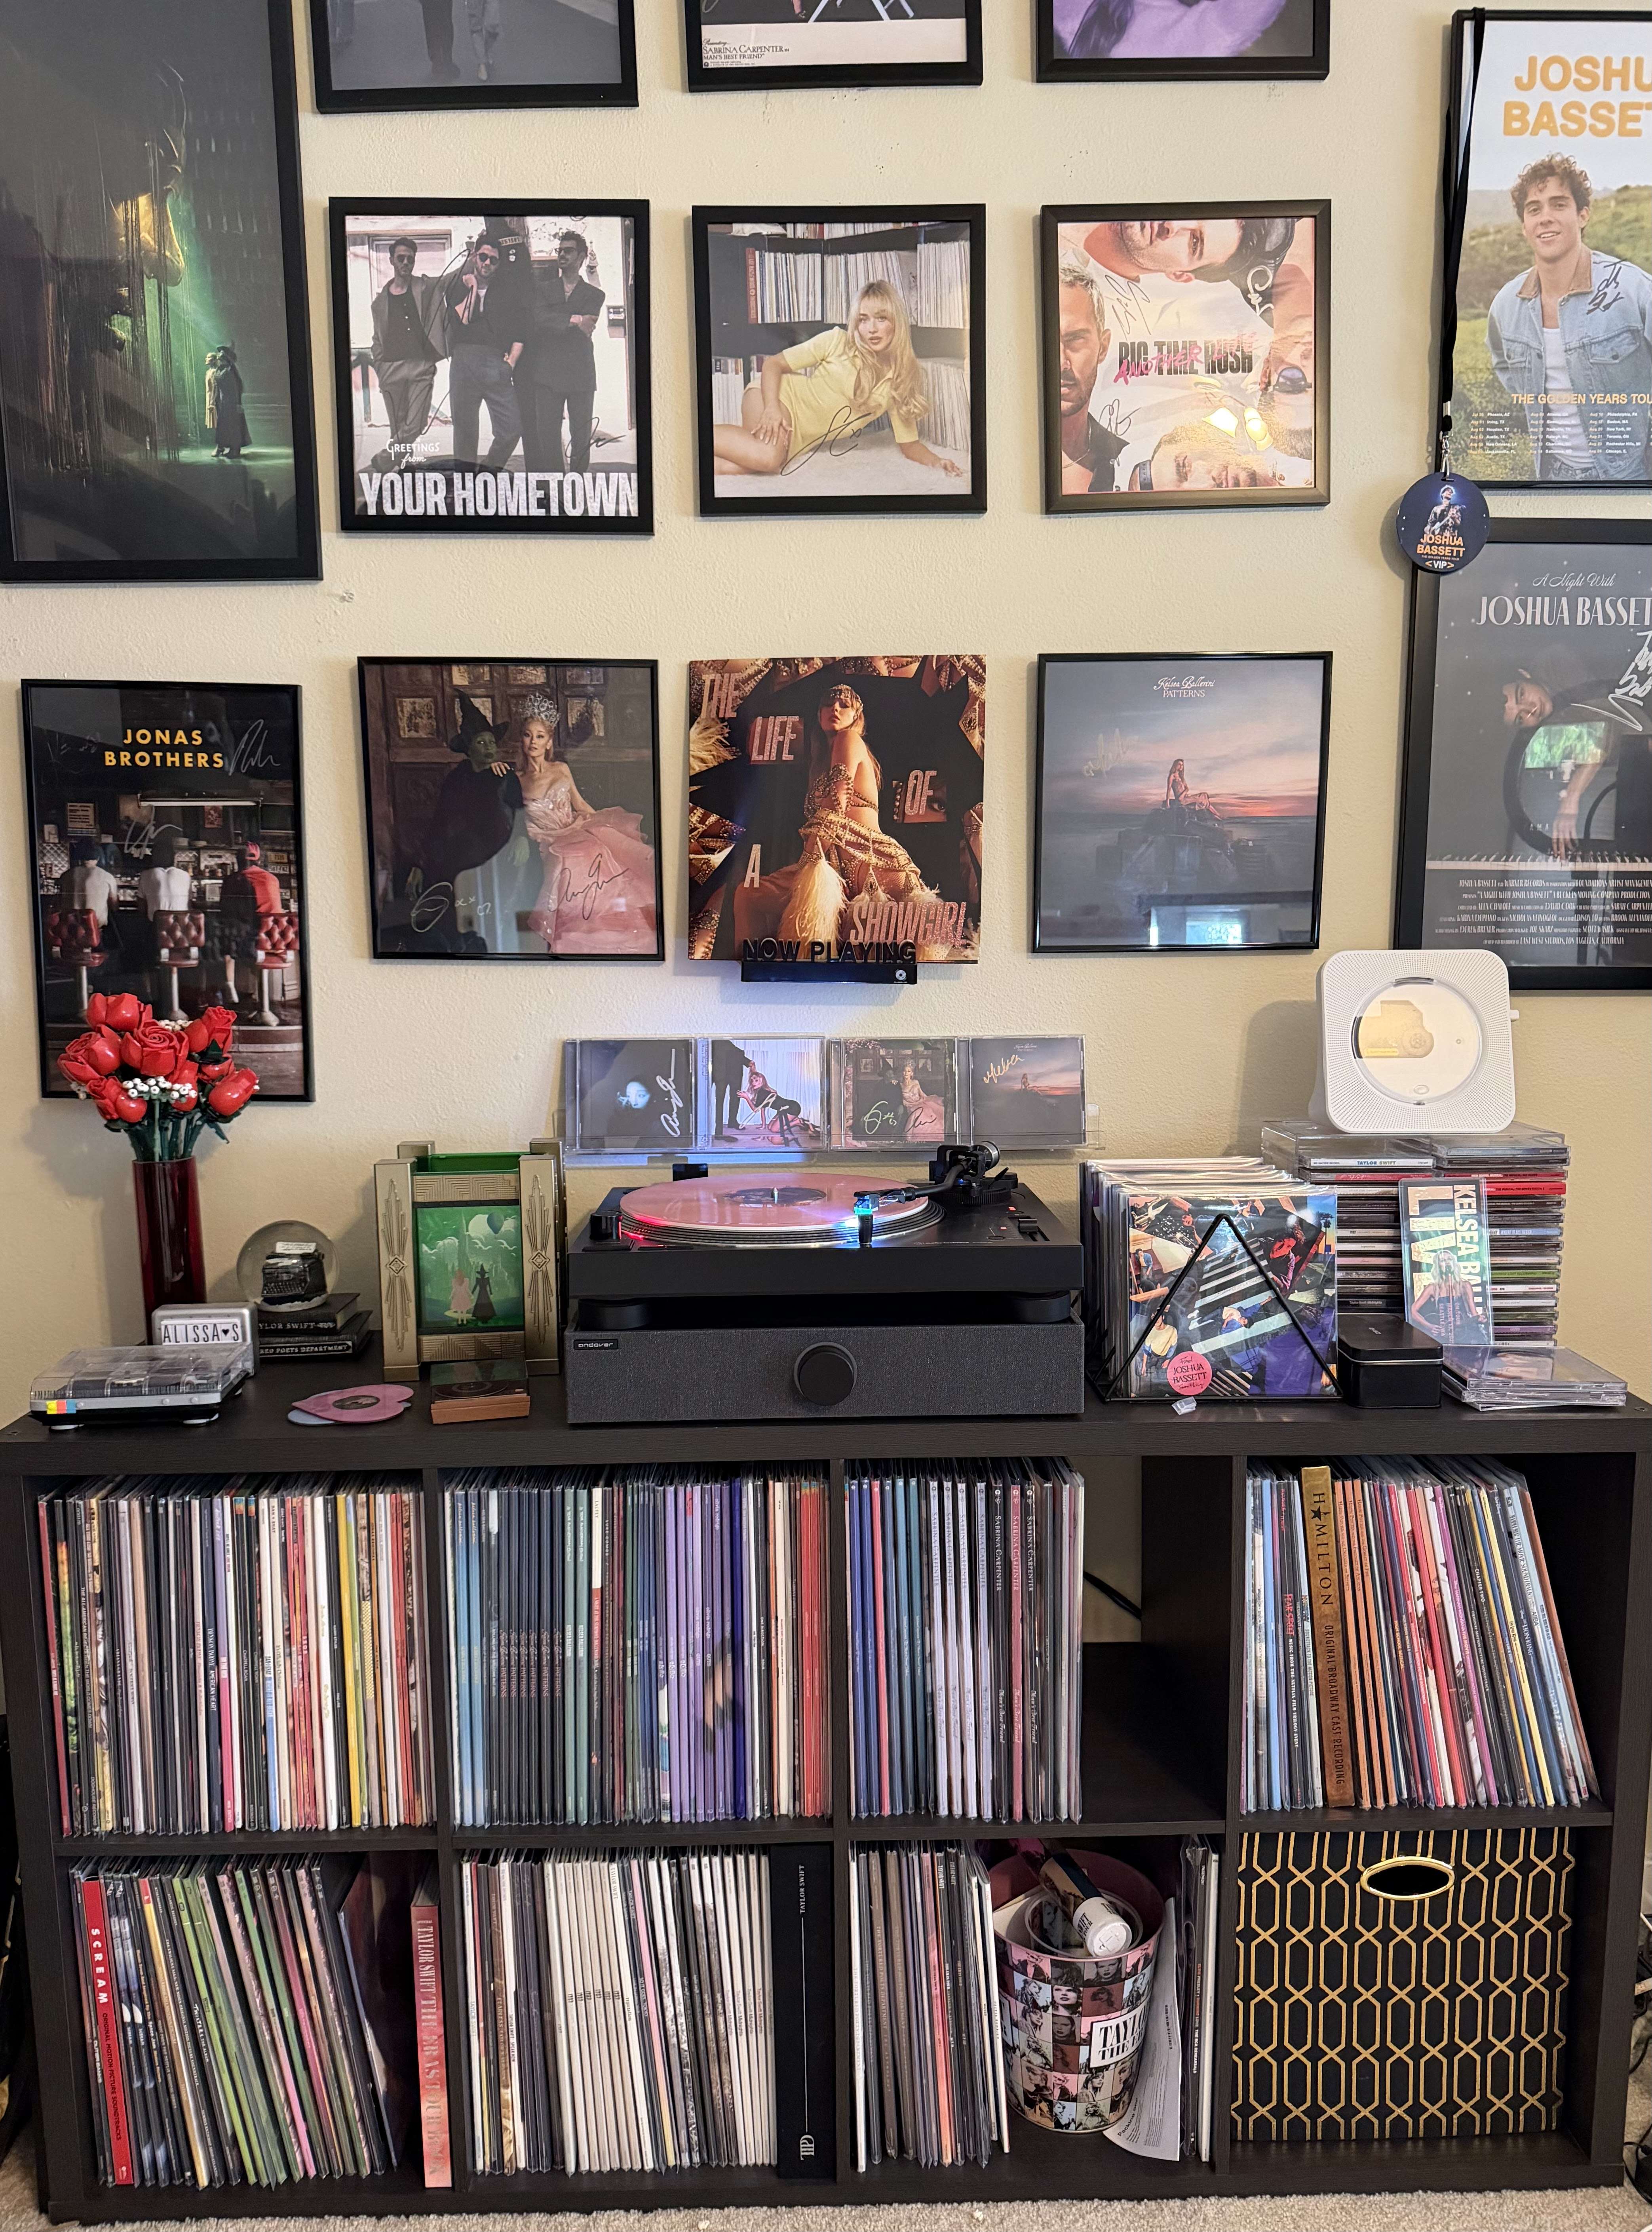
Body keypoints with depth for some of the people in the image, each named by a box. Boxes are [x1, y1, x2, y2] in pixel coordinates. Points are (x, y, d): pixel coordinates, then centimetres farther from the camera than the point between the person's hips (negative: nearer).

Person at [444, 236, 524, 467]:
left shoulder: (508, 291, 17)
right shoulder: (457, 287, 16)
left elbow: (520, 331, 11)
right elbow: (463, 320, 0)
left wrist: (512, 361, -2)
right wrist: (473, 288, 2)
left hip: (497, 364, 0)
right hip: (464, 359, 0)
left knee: (512, 428, -10)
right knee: (465, 429, 0)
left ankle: (489, 470, 9)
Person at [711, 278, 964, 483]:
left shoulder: (900, 382, -1)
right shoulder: (837, 341, -11)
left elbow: (909, 444, 7)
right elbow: (773, 364, -6)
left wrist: (936, 462, -15)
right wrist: (773, 407, -24)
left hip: (800, 442, 3)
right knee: (768, 456, -38)